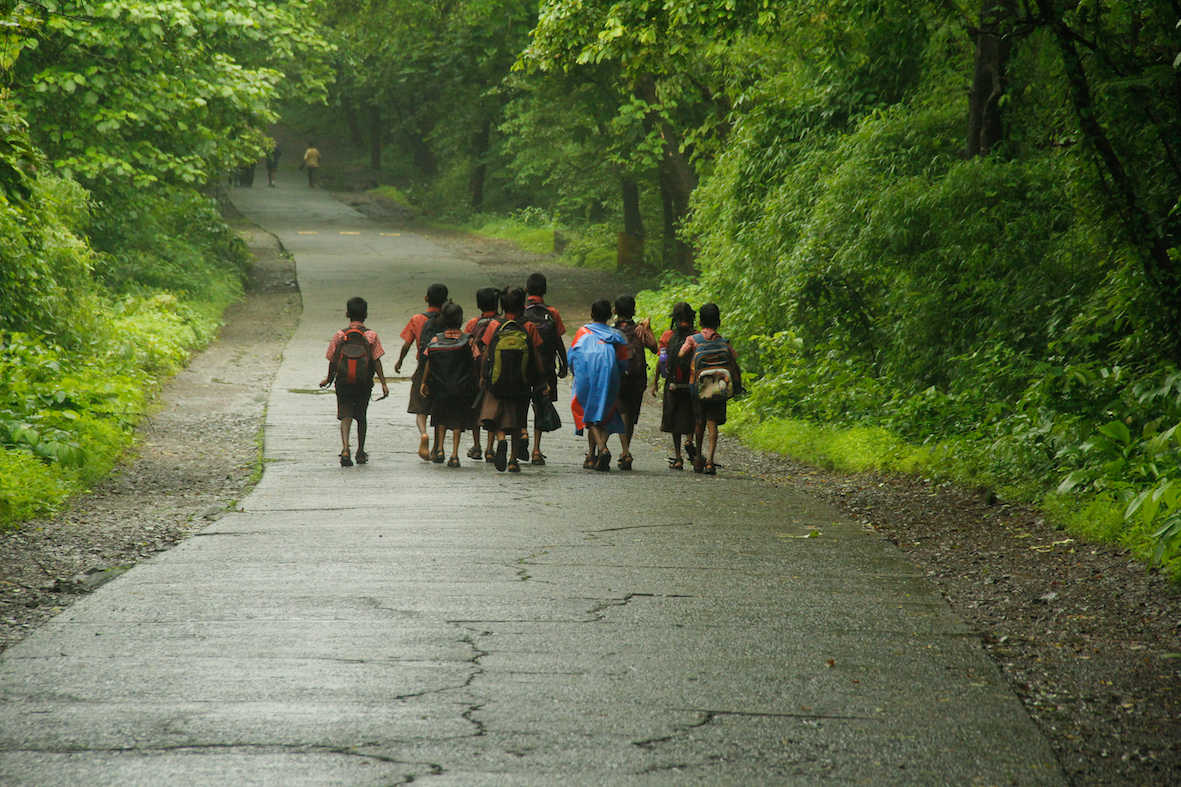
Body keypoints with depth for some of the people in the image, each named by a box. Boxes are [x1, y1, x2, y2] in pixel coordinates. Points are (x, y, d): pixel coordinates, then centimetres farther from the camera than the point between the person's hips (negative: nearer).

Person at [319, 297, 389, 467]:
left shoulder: (340, 335, -3)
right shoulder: (371, 336, -5)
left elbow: (333, 361, 1)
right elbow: (376, 362, -7)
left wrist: (329, 379, 17)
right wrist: (383, 384, -4)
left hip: (343, 382, -1)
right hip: (364, 383, 1)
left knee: (345, 416, -1)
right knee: (362, 416, 17)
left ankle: (345, 449, -24)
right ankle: (360, 453, 25)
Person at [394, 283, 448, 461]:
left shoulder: (417, 320, -3)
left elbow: (406, 345, -2)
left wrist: (399, 362, 15)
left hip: (423, 369, -1)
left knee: (420, 408, 4)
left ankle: (423, 433, -24)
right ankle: (439, 447, 8)